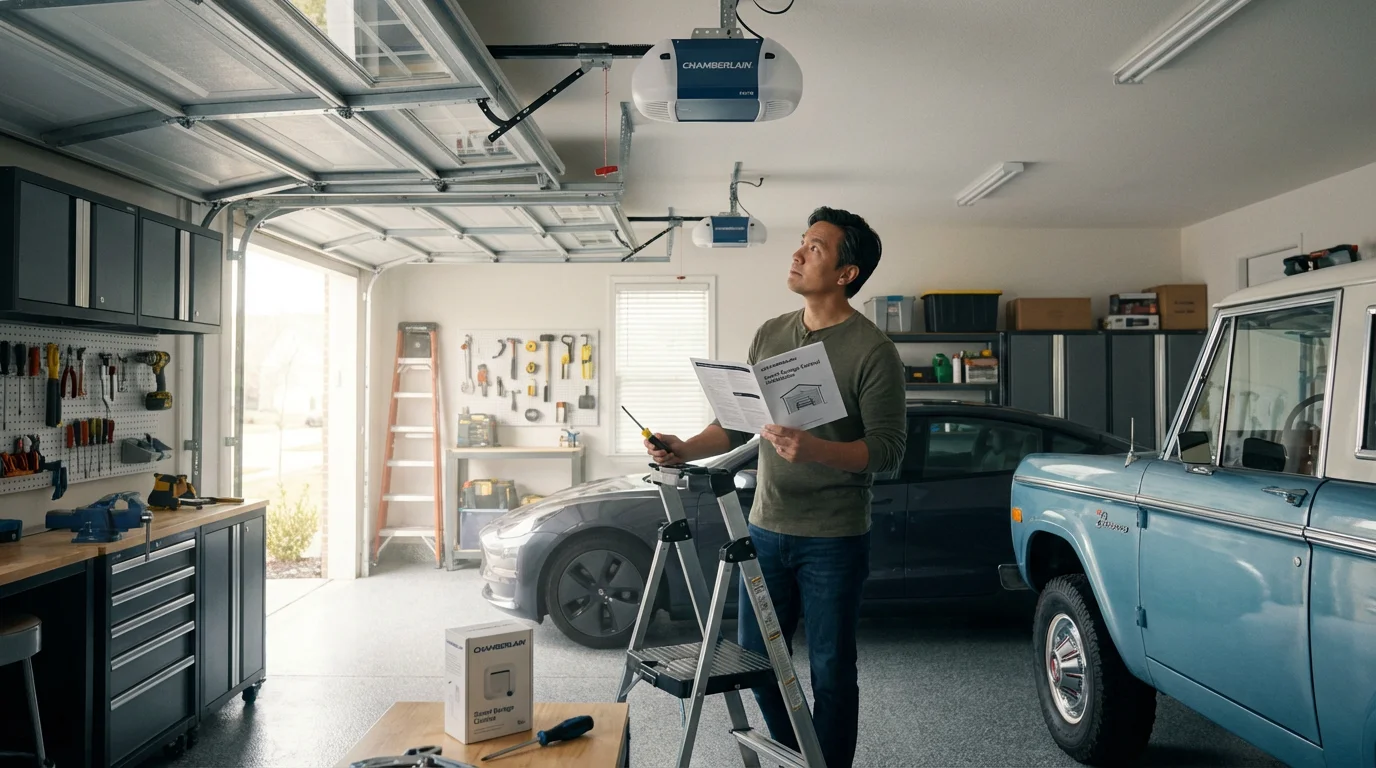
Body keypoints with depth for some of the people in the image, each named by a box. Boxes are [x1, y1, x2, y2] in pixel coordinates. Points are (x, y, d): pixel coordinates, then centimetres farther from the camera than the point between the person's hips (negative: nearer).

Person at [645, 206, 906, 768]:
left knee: (830, 672, 6)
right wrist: (688, 449, -5)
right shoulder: (769, 335, 8)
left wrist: (814, 449, -30)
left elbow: (887, 448, -14)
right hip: (766, 529, 6)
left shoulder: (872, 350, -10)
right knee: (756, 659, 15)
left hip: (832, 541, -6)